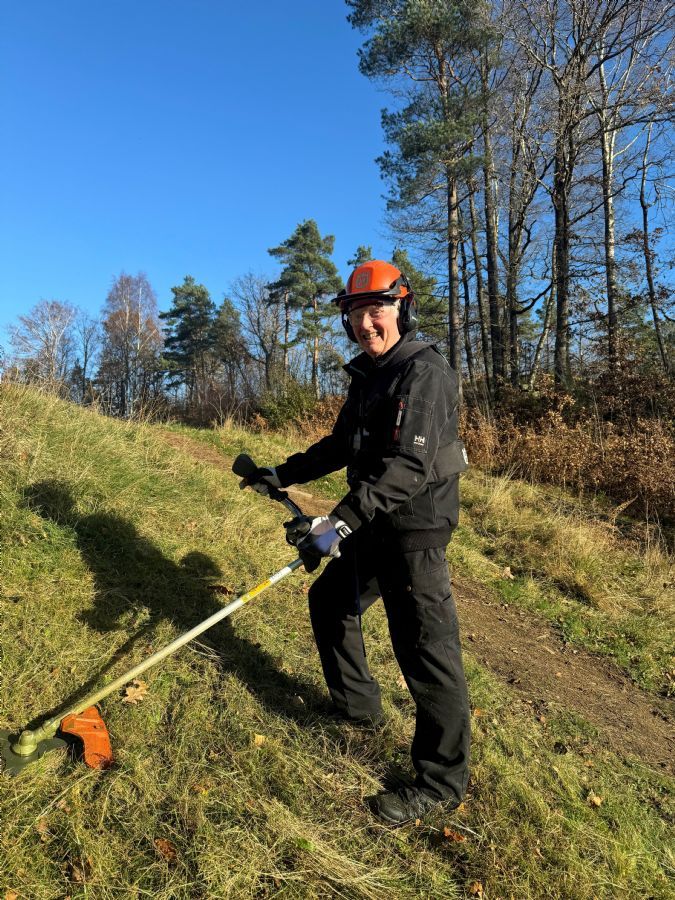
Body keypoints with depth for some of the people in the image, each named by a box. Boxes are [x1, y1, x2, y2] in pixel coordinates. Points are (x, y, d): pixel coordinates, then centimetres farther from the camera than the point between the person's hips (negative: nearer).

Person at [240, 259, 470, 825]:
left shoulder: (424, 372, -17)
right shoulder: (369, 375, 12)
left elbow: (408, 465, -28)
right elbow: (341, 446, 20)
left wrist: (340, 522, -33)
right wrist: (281, 475, 19)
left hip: (415, 527, -10)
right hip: (374, 524, 10)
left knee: (425, 648, -4)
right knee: (330, 602, 22)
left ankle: (442, 781, 15)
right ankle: (357, 705, 42)